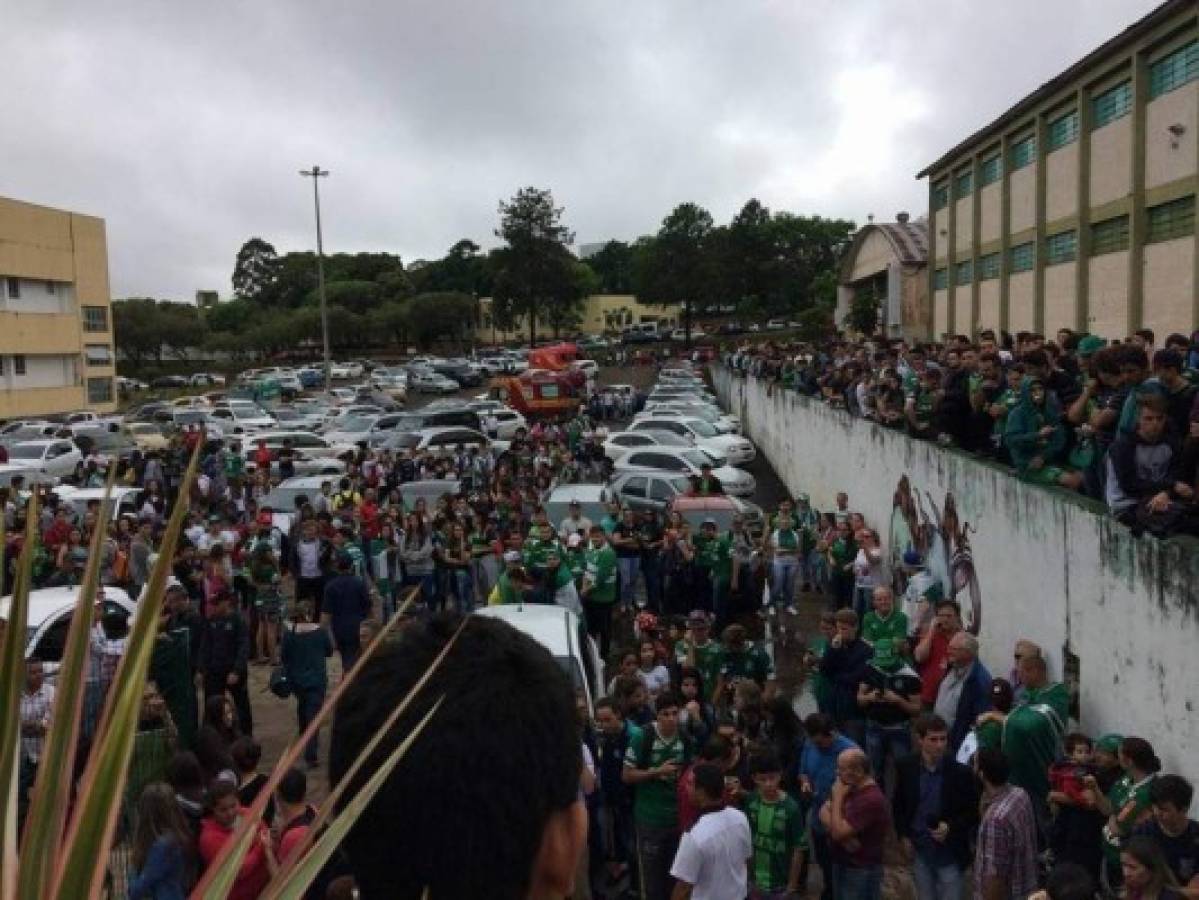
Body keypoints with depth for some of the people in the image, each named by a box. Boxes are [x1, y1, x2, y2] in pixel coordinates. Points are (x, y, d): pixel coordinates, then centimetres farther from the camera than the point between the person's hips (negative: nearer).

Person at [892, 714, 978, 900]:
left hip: (950, 853, -3)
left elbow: (974, 812, -7)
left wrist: (951, 827, -22)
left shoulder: (961, 772, -18)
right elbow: (898, 804, 5)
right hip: (920, 850, 3)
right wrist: (904, 836, -1)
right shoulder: (906, 766, -9)